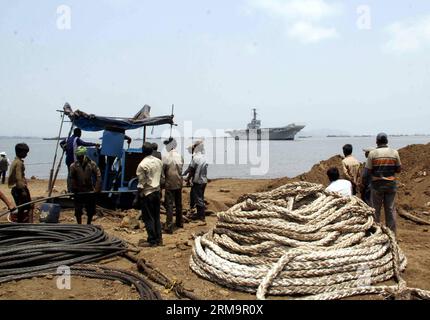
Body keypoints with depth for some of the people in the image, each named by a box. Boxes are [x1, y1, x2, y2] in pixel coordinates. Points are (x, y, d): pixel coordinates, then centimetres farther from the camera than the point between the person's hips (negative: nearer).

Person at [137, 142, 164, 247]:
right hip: (157, 192, 7)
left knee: (148, 218, 2)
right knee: (156, 217, 13)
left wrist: (138, 195, -4)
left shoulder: (143, 164, -16)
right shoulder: (159, 161, 4)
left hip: (147, 194, -7)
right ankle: (158, 239, 18)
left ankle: (152, 241, 6)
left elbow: (141, 183, -14)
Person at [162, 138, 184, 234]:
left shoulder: (166, 157, -14)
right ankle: (179, 223, 31)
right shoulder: (180, 156, 1)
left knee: (169, 205, -2)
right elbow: (181, 169, 5)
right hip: (179, 183, 5)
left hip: (169, 184, -5)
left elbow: (162, 170, -8)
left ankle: (169, 227, -3)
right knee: (179, 204, 18)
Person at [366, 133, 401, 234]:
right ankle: (392, 233, 14)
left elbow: (369, 170, -7)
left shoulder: (372, 153, -7)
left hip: (377, 184, -2)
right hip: (391, 184, 2)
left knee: (376, 210, 8)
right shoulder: (394, 153, -2)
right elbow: (399, 170, 4)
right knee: (391, 209, 9)